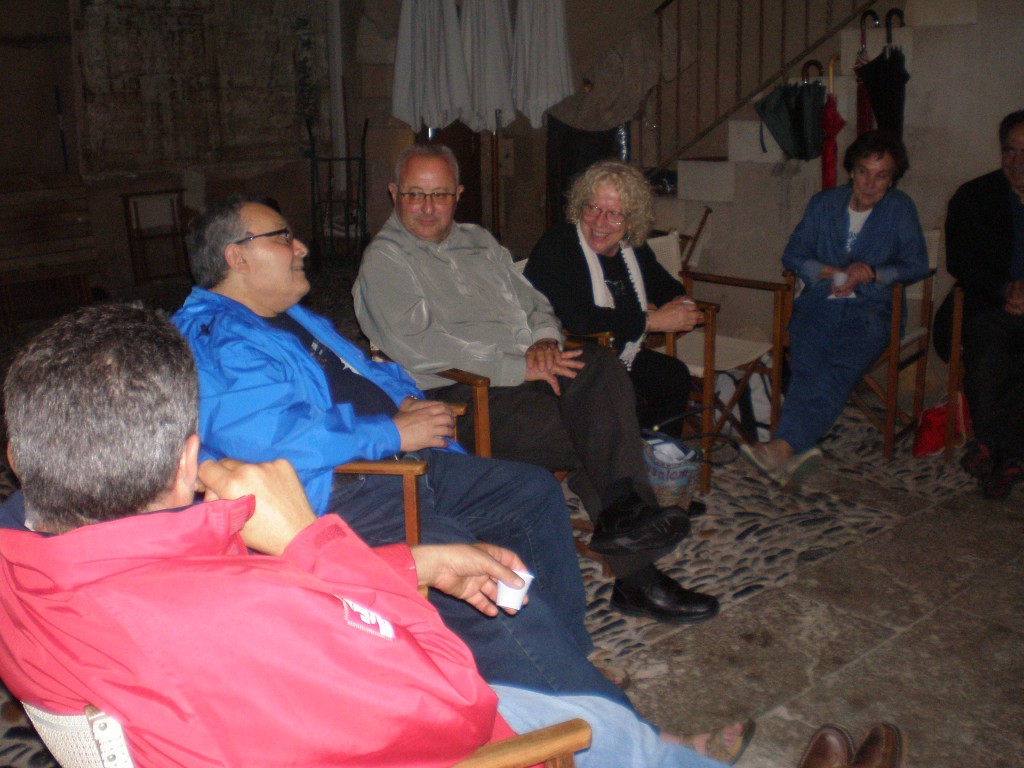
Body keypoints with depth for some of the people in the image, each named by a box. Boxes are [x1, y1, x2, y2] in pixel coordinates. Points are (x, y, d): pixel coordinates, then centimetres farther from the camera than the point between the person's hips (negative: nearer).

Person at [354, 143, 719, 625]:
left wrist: (544, 340, -2)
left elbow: (533, 302, 24)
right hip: (464, 397, -6)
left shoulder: (479, 241, 25)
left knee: (600, 365, -26)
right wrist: (516, 367, -17)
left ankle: (621, 509, -30)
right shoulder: (385, 259, 2)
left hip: (529, 374, 7)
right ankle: (635, 575, -19)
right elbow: (415, 344, -13)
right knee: (605, 432, -25)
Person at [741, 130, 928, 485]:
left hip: (870, 308, -2)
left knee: (840, 368, -32)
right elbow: (793, 254, 13)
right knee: (807, 365, -30)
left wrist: (871, 273, -9)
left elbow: (917, 265, 7)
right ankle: (802, 449, -44)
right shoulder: (823, 203, 17)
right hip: (819, 303, 3)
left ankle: (783, 445, -47)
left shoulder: (900, 209, 12)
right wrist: (831, 273, -5)